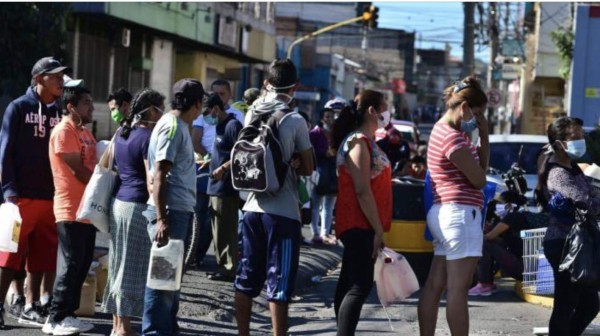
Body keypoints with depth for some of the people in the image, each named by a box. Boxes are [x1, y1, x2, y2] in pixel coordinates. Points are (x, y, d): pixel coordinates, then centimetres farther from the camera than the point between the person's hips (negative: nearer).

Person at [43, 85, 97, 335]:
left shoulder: (86, 133, 18)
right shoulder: (64, 131, -11)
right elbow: (78, 170, -16)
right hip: (70, 210, -9)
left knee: (82, 266, 10)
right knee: (70, 265, -9)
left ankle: (68, 314, 16)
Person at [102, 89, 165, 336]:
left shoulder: (122, 133, 12)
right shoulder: (149, 137, -13)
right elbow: (151, 179, -16)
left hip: (119, 202, 8)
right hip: (139, 205, -8)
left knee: (119, 264, 12)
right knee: (134, 267, -4)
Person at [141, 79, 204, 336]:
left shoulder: (180, 126, 16)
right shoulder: (172, 126, -13)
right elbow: (159, 175, -18)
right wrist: (162, 219, -23)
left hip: (179, 210, 10)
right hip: (170, 210, -10)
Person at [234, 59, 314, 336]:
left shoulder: (252, 114, 4)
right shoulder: (295, 121, -10)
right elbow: (307, 169, -3)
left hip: (253, 208, 5)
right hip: (283, 212, -5)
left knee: (247, 277, 12)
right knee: (279, 282, -2)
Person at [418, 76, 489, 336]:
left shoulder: (442, 130, 17)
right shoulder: (453, 137, -15)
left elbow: (478, 168, 16)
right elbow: (479, 179, -12)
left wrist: (484, 138, 4)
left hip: (444, 213, 11)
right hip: (460, 214, -11)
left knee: (434, 285, 10)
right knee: (457, 290, -9)